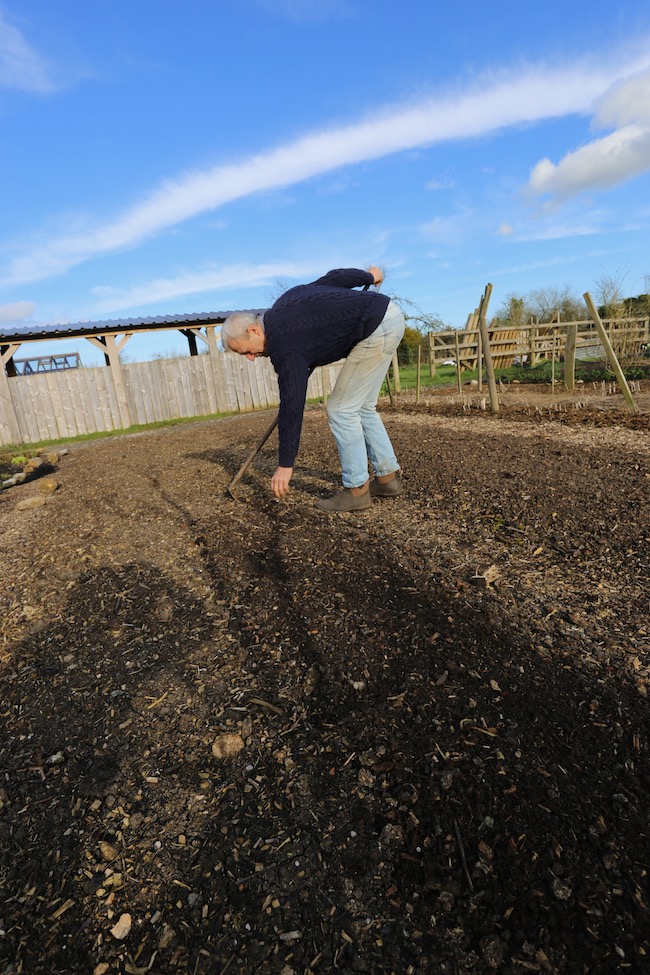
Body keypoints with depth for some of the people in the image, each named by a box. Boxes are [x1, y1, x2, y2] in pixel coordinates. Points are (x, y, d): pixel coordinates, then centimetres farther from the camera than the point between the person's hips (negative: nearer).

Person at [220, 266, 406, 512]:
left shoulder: (284, 345, -15)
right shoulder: (284, 303, 9)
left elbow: (291, 406, -17)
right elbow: (334, 277, 16)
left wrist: (285, 465, -12)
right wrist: (369, 277, 35)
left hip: (377, 329, -10)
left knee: (341, 410, -4)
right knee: (361, 408, 14)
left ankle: (356, 490, 2)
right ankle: (388, 477, 19)